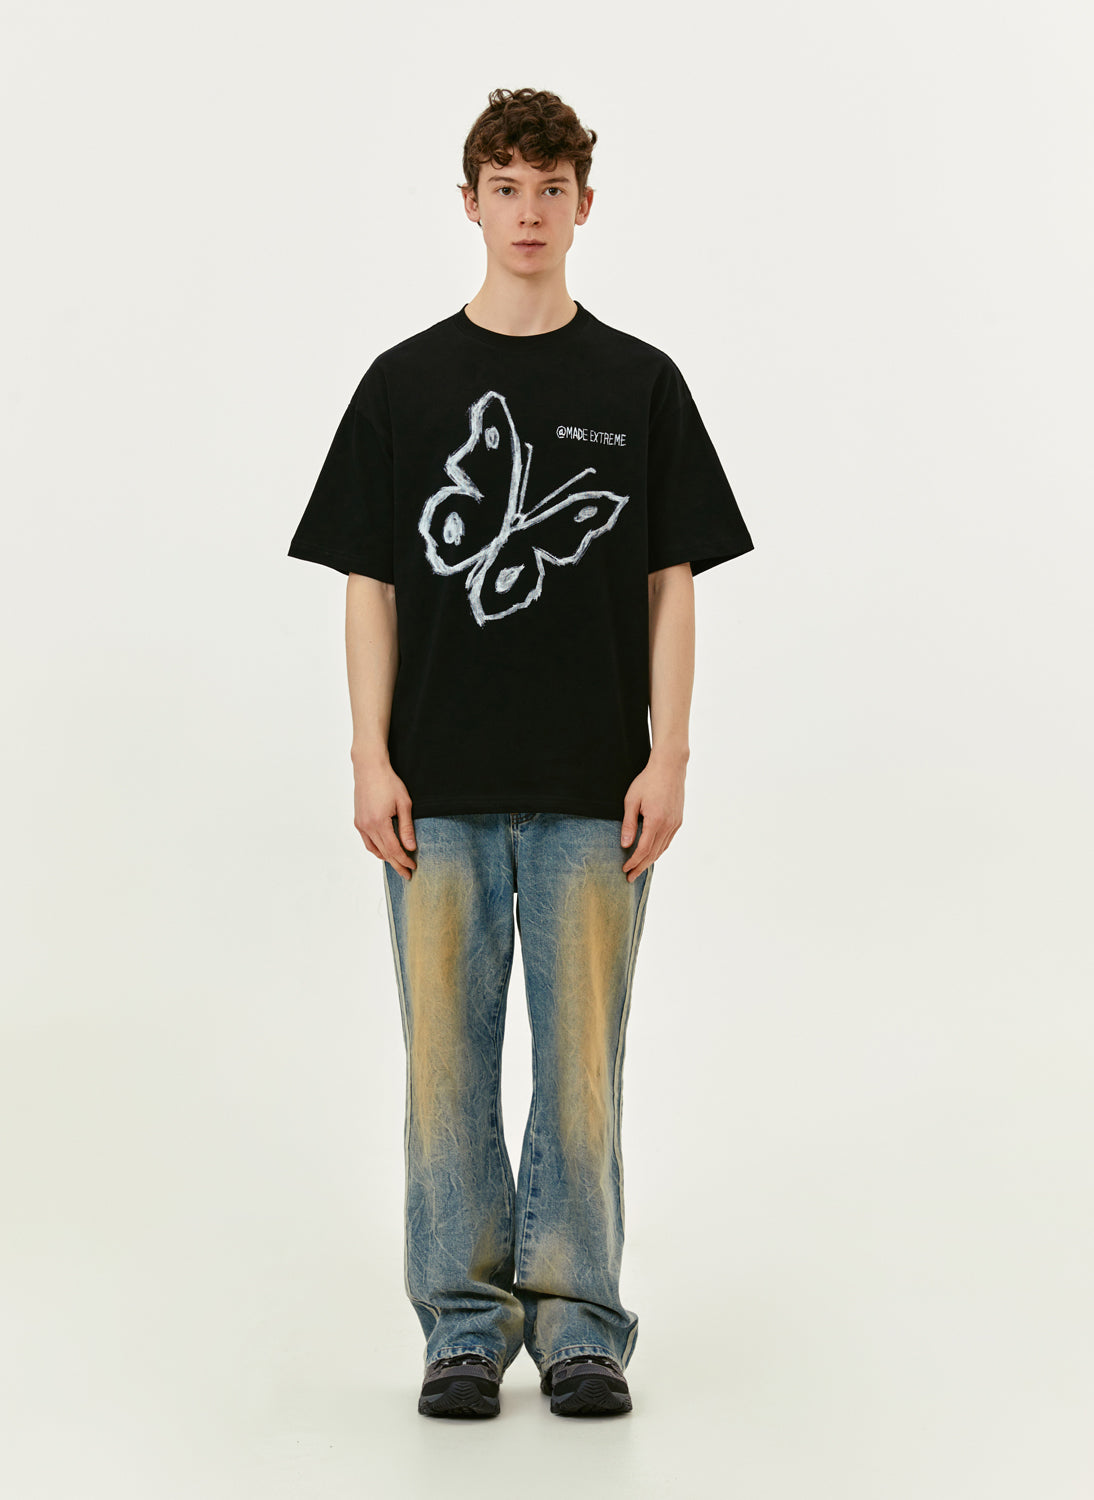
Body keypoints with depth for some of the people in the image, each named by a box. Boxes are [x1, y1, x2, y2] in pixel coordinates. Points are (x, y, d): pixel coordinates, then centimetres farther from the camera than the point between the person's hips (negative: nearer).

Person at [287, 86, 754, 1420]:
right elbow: (370, 584, 5)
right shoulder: (405, 384, 6)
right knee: (448, 1057, 3)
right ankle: (464, 1321, 13)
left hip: (592, 787, 0)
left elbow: (672, 584, 4)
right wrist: (372, 760, -4)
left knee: (582, 1058, 2)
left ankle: (577, 1318, 13)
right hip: (441, 789, 1)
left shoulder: (639, 385, 6)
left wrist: (668, 757, -4)